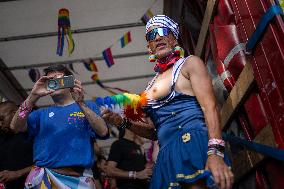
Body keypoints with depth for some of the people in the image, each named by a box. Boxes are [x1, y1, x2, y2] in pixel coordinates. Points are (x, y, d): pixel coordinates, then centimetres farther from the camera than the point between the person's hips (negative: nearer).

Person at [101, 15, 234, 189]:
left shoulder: (189, 63, 4)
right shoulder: (154, 84, 21)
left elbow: (210, 106, -11)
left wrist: (215, 152, -25)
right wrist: (124, 122, 9)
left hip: (194, 146, -6)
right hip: (167, 157, 6)